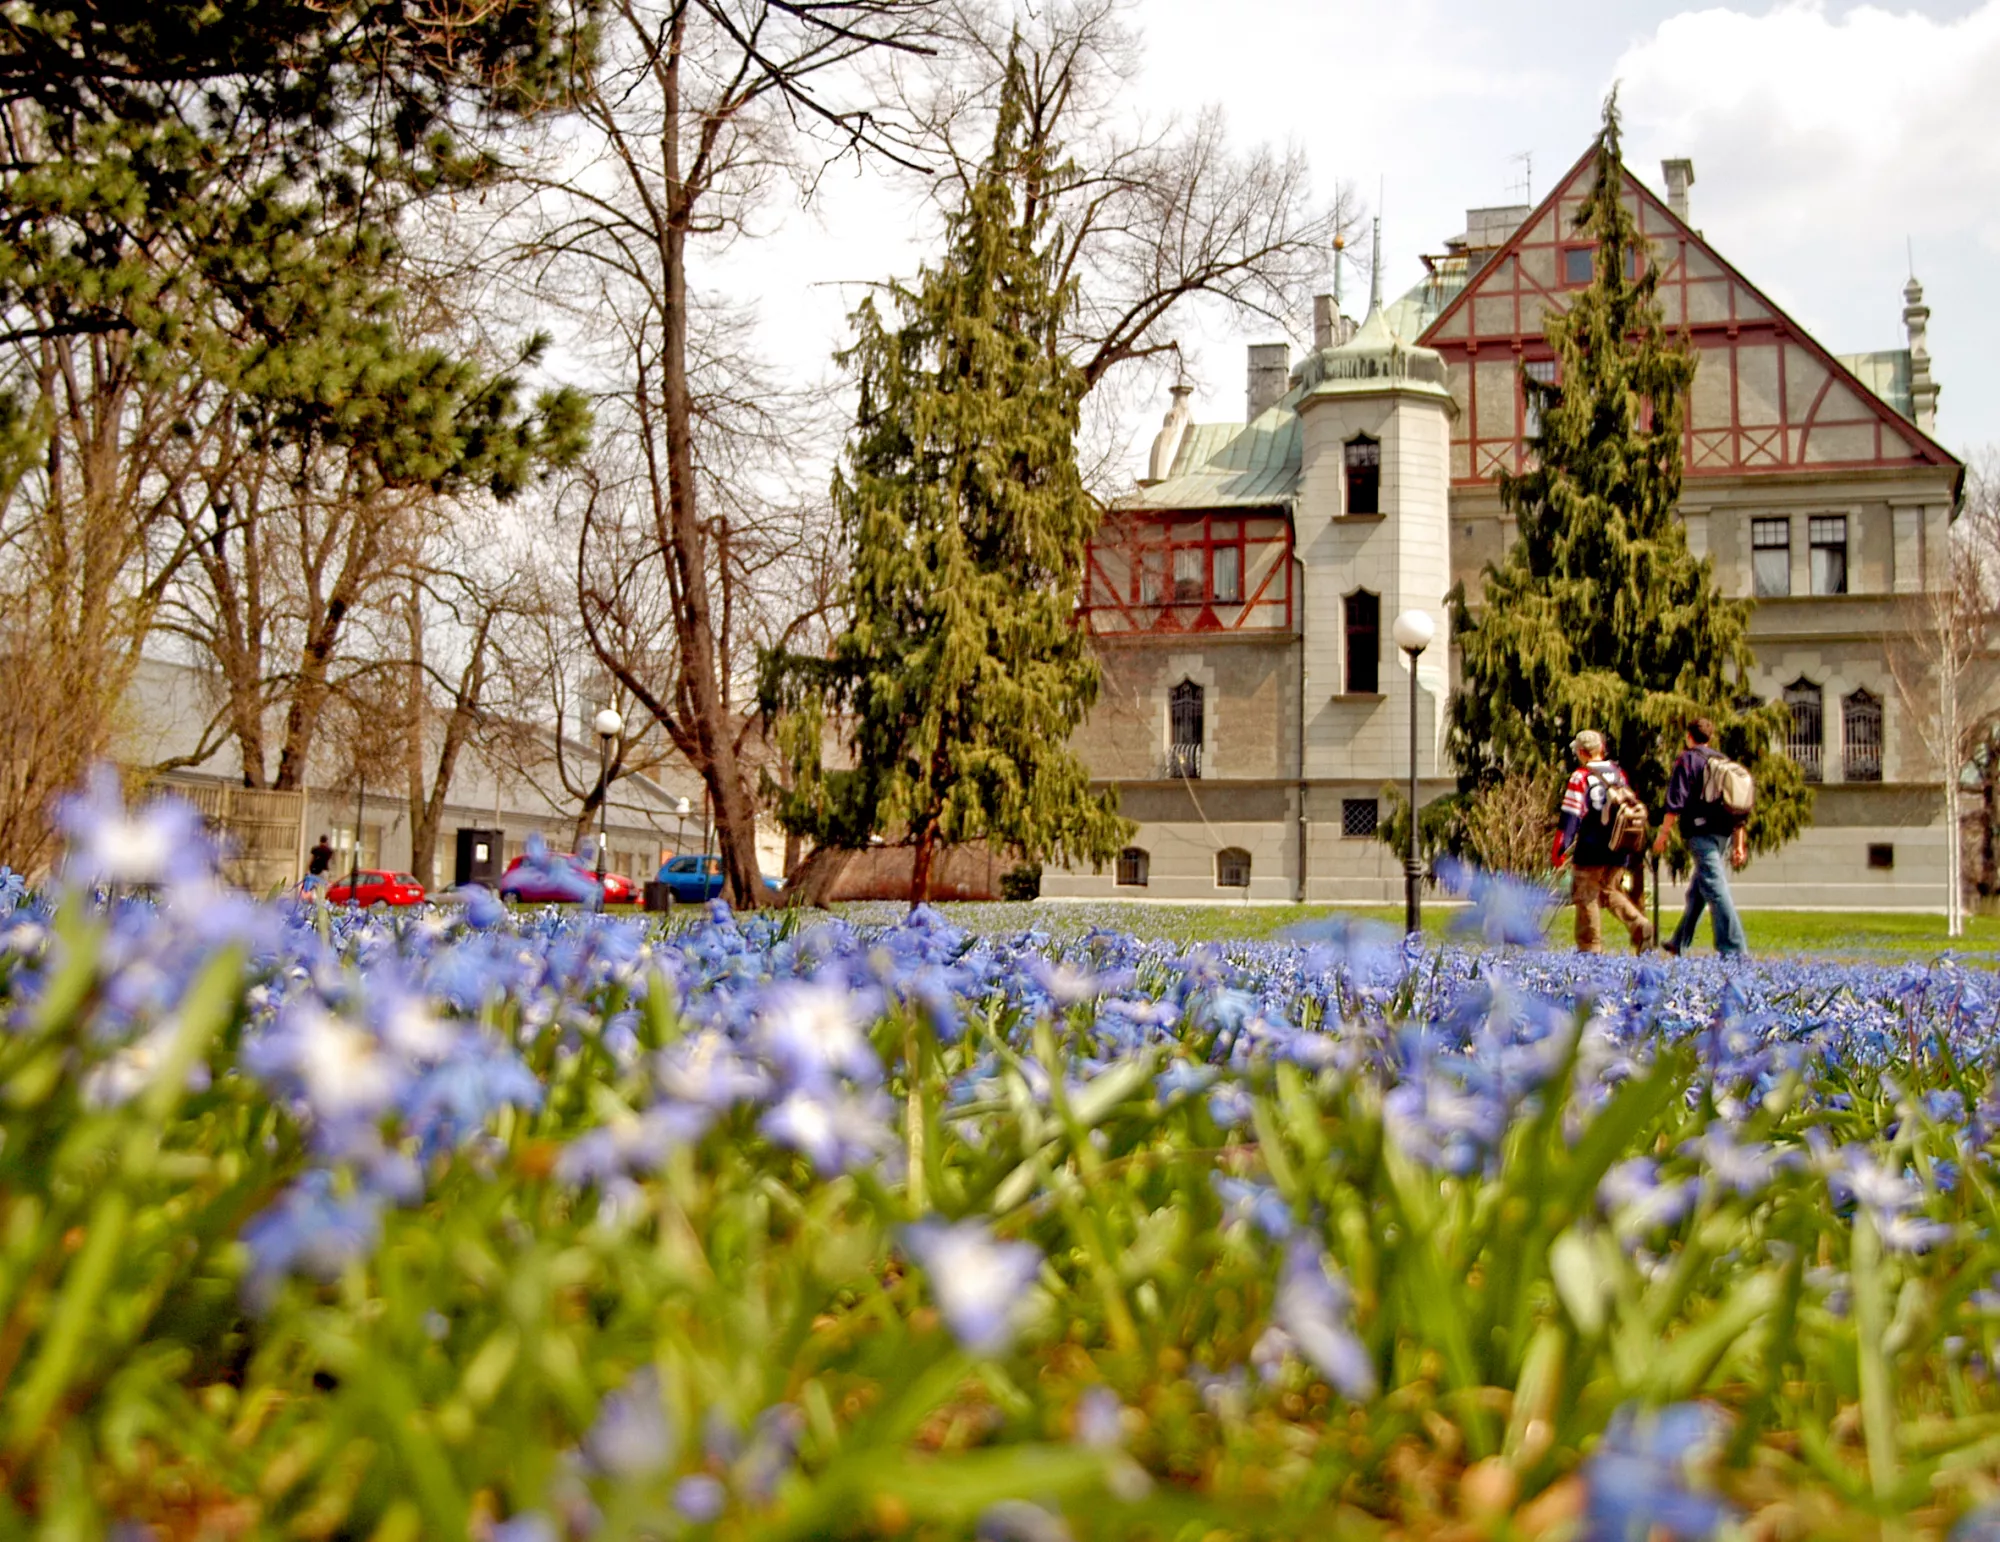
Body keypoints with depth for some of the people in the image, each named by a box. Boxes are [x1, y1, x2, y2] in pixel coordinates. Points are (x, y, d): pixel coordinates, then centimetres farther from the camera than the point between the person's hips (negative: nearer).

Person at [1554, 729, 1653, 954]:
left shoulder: (1580, 777, -8)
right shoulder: (1620, 774, 11)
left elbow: (1571, 816, -13)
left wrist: (1561, 849, -11)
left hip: (1591, 849, -6)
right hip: (1618, 850, 6)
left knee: (1587, 897, 3)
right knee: (1612, 891, 17)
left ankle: (1589, 946, 3)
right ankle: (1640, 926, -2)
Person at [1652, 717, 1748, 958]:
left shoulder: (1688, 759, 0)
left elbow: (1676, 802, -10)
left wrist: (1663, 834, -6)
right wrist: (1739, 844, 19)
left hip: (1702, 832, -7)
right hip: (1724, 833, 7)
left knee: (1715, 890, -11)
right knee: (1696, 891, 18)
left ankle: (1734, 950, -18)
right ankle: (1679, 943, 28)